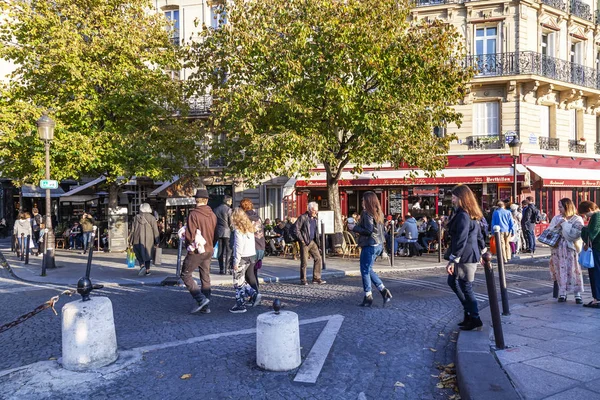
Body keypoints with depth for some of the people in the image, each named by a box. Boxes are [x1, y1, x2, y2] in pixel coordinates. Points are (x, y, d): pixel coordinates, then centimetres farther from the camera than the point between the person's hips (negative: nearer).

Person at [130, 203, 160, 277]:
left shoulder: (136, 217, 0)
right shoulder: (152, 218, -3)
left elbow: (133, 230, 2)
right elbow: (155, 230, -4)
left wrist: (131, 241, 8)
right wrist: (157, 241, 3)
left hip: (138, 239, 0)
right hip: (148, 239, 0)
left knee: (139, 253, 13)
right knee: (147, 253, 13)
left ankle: (142, 265, -12)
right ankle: (147, 270, 13)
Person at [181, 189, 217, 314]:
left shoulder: (193, 214, -16)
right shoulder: (212, 215, 2)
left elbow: (190, 235, -17)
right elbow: (215, 233, 8)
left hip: (196, 251, -6)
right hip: (209, 250, 6)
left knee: (185, 274, 6)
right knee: (205, 278, 13)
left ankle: (201, 299, -6)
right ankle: (205, 307, 17)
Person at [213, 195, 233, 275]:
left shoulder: (215, 209, 11)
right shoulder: (228, 209, -7)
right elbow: (231, 222, -9)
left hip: (218, 232, 6)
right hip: (227, 232, -5)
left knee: (220, 250, 9)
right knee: (227, 250, 0)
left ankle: (221, 269, 11)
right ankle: (226, 269, -3)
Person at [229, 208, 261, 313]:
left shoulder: (238, 230, -11)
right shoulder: (250, 228, 12)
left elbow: (239, 246, -15)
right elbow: (252, 243, 11)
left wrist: (236, 261, -12)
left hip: (243, 257, -8)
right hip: (252, 256, 8)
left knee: (238, 282, 1)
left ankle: (240, 305, 4)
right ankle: (254, 294, 4)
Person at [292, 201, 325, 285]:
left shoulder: (315, 219, 14)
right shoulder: (302, 218, -9)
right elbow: (295, 229, -13)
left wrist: (317, 241, 12)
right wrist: (301, 240, -12)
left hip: (312, 242, 7)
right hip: (304, 243, -7)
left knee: (318, 259, 1)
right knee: (304, 262, -1)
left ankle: (316, 278, 10)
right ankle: (303, 280, 11)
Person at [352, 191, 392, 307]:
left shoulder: (367, 213, -15)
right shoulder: (379, 213, 11)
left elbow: (369, 231, -21)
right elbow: (383, 230, 17)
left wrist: (356, 228, -11)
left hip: (369, 245, -9)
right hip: (379, 245, 9)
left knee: (365, 271, 3)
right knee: (368, 270, 19)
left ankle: (368, 297, 9)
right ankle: (384, 291, 13)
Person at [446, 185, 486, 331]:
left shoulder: (463, 216, -19)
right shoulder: (472, 215, 11)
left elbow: (461, 240, -24)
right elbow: (479, 235, 19)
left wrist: (453, 260, -23)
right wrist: (483, 252, 27)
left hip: (465, 257, -10)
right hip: (471, 255, 10)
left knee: (466, 287, 1)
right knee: (452, 281, 19)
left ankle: (475, 320, 14)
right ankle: (469, 312, 26)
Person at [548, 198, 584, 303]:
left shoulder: (577, 219, -1)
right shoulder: (557, 218, 12)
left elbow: (576, 233, -15)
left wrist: (564, 223, -12)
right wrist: (556, 226, -8)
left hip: (571, 249, -4)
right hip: (558, 249, 4)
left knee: (573, 271, -4)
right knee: (560, 271, 4)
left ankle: (577, 295, 4)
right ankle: (562, 294, 11)